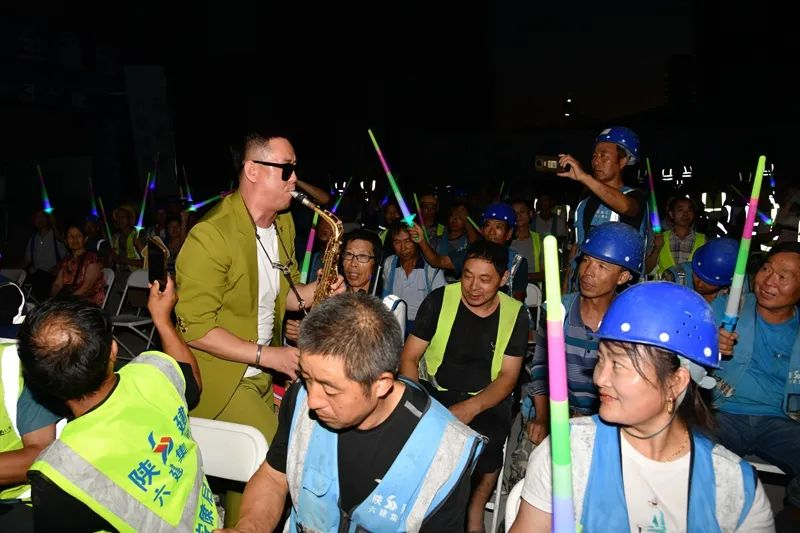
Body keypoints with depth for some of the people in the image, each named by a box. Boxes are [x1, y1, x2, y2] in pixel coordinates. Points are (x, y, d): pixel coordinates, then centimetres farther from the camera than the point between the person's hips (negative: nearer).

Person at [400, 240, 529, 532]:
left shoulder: (515, 314, -2)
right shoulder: (439, 300, -5)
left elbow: (508, 376, -3)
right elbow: (409, 357, -2)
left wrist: (471, 407, -21)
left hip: (486, 399, 0)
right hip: (434, 390, 0)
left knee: (486, 441, -30)